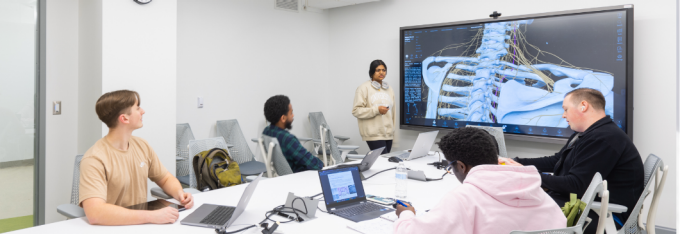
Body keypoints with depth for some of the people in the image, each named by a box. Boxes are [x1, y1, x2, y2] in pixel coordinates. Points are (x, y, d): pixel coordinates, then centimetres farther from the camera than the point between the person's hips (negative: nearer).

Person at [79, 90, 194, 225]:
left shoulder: (141, 145, 5)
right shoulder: (95, 159, -15)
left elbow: (166, 179, 16)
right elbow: (95, 213, -27)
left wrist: (179, 193, -5)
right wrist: (152, 216, -32)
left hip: (141, 223, 6)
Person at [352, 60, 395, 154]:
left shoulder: (389, 89, 16)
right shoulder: (364, 88, -4)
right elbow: (356, 111, -10)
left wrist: (394, 130, 17)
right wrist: (376, 110, -17)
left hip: (388, 133, 6)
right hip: (374, 134, -6)